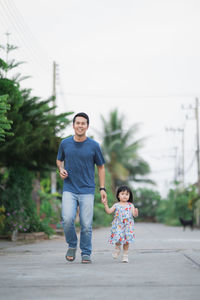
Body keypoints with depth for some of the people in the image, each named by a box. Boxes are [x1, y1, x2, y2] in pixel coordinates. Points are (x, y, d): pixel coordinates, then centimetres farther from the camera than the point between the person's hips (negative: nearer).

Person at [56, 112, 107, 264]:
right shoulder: (65, 143, 5)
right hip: (69, 189, 1)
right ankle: (72, 245, 8)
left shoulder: (94, 146, 1)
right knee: (67, 219, -17)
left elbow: (101, 167, 10)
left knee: (86, 224, -3)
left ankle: (86, 254, 13)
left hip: (87, 190, -1)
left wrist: (102, 189, 3)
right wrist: (61, 169, -1)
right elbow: (59, 160, 22)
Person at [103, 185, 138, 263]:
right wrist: (105, 205, -14)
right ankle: (117, 248, 16)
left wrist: (135, 213, -24)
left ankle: (125, 255, 14)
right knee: (118, 238, -15)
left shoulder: (130, 205, 5)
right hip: (118, 226, -1)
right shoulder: (116, 205, 4)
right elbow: (109, 211, -2)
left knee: (126, 240, 0)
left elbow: (134, 214, -2)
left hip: (128, 225, 1)